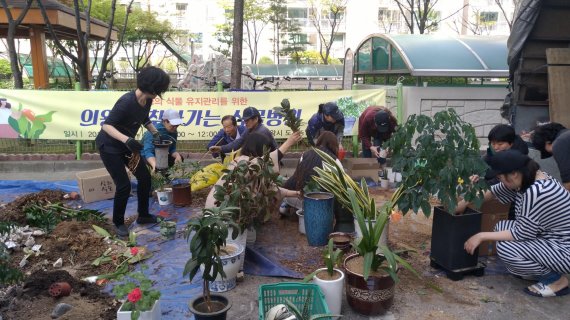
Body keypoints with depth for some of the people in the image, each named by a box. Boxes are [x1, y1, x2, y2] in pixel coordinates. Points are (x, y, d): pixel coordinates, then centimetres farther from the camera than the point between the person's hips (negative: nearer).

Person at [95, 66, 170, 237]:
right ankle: (118, 223, 14)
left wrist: (155, 133, -2)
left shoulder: (147, 100, -6)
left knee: (145, 177, 8)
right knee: (124, 185, -8)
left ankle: (143, 215, 25)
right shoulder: (127, 101, -31)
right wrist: (126, 140, -42)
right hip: (109, 146, -8)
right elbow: (106, 125, -29)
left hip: (126, 145, 8)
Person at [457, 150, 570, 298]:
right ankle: (535, 270, 14)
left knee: (505, 247, -23)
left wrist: (481, 236, -18)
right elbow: (496, 191, 12)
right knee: (502, 227, 8)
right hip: (549, 237, 10)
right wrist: (463, 203, 12)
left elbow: (521, 233, -25)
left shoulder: (536, 192, -31)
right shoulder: (527, 177, -3)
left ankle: (555, 279, -3)